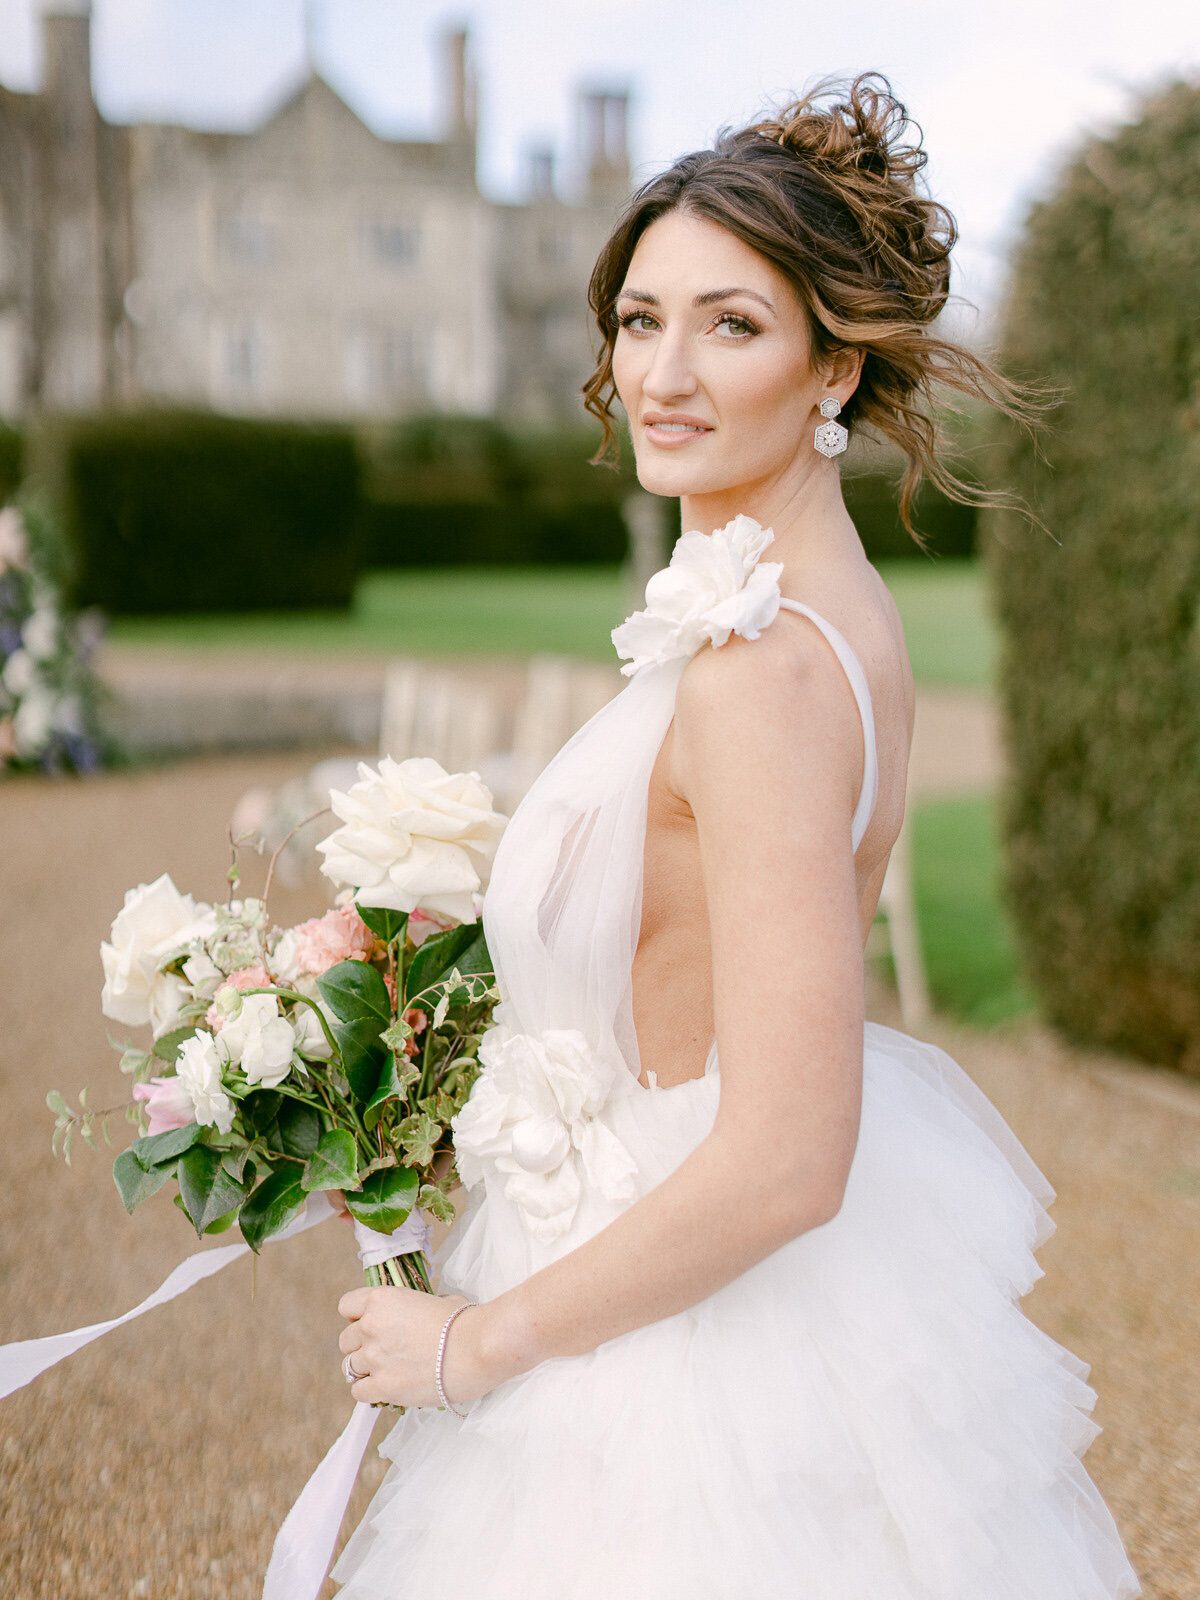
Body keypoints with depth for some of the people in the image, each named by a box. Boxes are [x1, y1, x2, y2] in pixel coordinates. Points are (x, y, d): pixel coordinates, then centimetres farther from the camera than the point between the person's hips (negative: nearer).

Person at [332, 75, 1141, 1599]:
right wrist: (471, 1119, 17)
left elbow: (785, 1160, -29)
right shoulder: (830, 602, 1)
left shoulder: (761, 670, -28)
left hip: (703, 1343, -9)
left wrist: (476, 1342, -17)